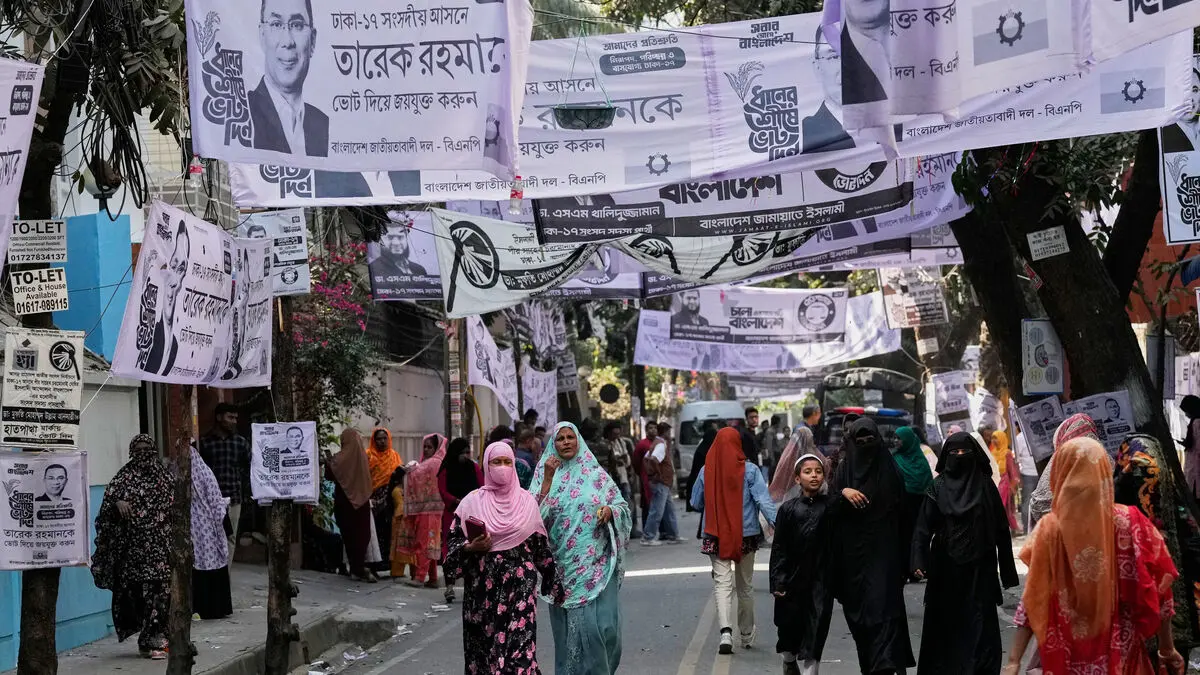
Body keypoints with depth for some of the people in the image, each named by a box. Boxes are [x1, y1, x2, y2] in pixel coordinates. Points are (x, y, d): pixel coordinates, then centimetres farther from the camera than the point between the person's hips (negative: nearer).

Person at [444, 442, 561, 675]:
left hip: (520, 586, 0)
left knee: (520, 646, -9)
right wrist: (470, 548, -15)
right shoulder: (472, 502, 3)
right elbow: (454, 542, 5)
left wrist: (554, 583, 10)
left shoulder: (527, 501, 5)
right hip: (483, 587, 1)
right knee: (485, 645, 3)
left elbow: (541, 545, 9)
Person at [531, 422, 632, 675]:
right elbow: (537, 514, -6)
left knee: (602, 624, -7)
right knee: (570, 625, -1)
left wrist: (610, 510, -13)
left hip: (597, 564, 0)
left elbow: (622, 507, 8)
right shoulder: (545, 475, 7)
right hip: (563, 566, 0)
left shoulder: (596, 474, 6)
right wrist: (548, 478, -13)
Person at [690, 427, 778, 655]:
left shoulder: (707, 471, -3)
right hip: (746, 534, 0)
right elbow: (763, 500, -15)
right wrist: (776, 523, -17)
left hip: (716, 535, 0)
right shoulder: (750, 470, -8)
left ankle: (726, 632, -23)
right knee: (745, 585, 14)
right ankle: (747, 634, 28)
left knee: (722, 583, -2)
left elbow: (696, 503, 7)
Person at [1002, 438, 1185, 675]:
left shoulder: (1049, 528, -13)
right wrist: (1167, 648, 4)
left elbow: (1033, 602, -11)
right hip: (1119, 655, 0)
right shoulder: (1130, 522, -13)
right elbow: (1155, 594, -8)